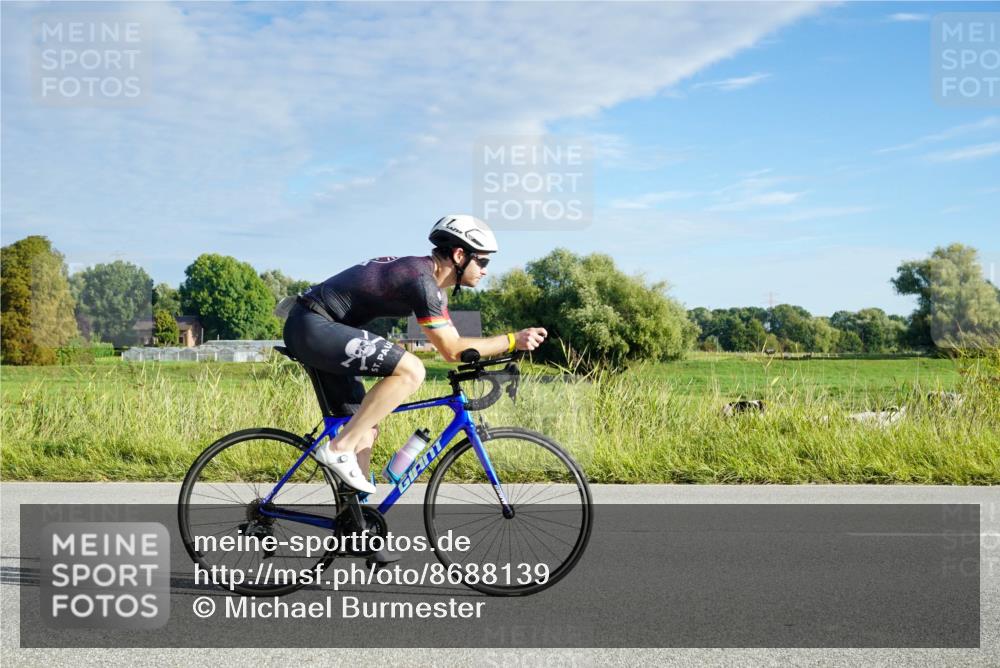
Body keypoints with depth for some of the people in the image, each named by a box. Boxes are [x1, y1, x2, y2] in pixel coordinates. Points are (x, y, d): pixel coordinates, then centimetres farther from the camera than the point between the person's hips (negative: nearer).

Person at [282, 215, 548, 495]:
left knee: (365, 429, 9)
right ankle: (339, 449, -17)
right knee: (411, 370, -23)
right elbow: (451, 349, -17)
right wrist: (513, 340, -14)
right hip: (312, 327, -10)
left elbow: (452, 342, 18)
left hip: (307, 330, 10)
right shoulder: (421, 279, -18)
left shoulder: (432, 281, 12)